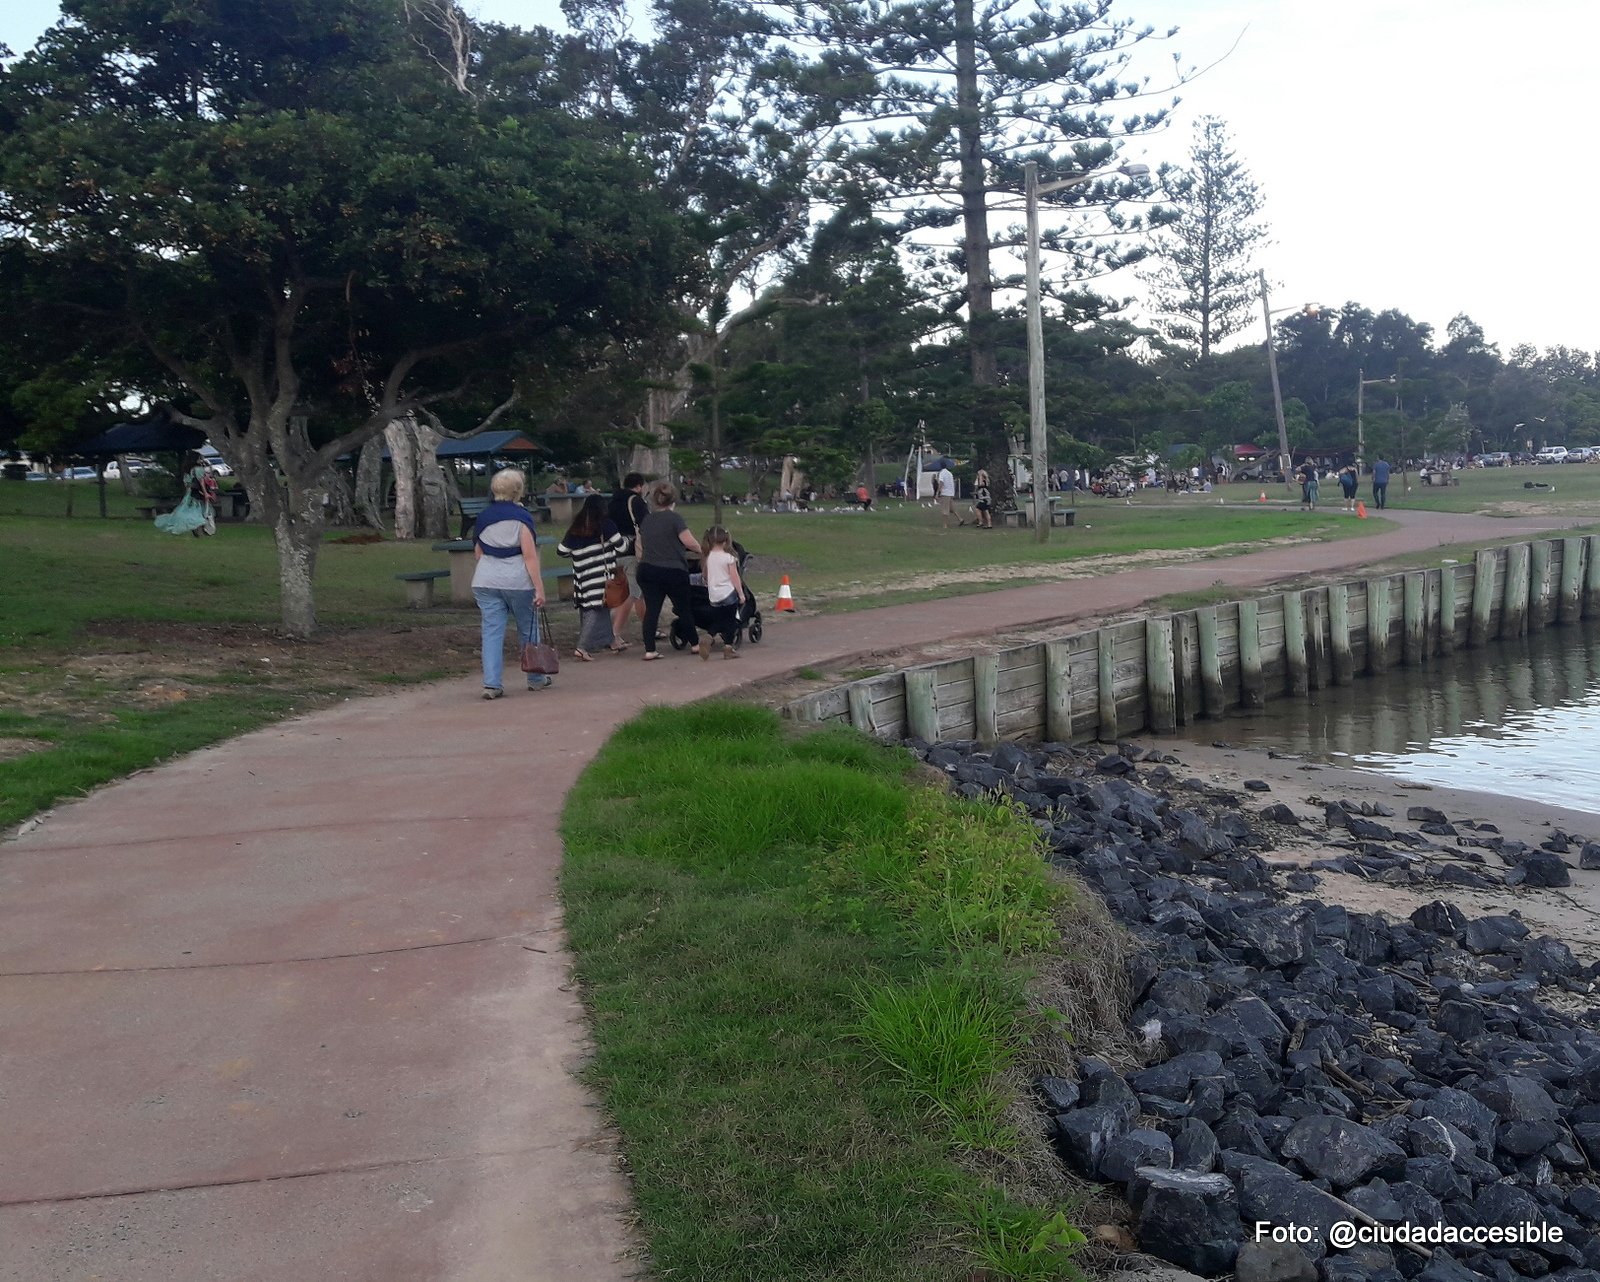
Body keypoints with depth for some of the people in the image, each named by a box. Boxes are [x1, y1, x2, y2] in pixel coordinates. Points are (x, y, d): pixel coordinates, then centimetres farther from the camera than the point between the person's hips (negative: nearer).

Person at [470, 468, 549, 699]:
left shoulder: (482, 518, 8)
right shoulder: (521, 517, -7)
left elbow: (478, 554, 14)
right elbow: (530, 556, -11)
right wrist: (539, 588, -11)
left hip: (486, 581, 4)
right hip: (517, 581, -3)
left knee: (492, 632, 3)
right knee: (528, 630, 12)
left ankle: (491, 683, -6)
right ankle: (536, 679, 24)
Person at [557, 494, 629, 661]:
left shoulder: (575, 528, 8)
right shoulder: (605, 524, -5)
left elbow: (561, 551, 13)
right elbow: (620, 546, -1)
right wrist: (626, 540, 21)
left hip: (582, 575, 6)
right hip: (601, 575, -6)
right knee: (597, 610, -4)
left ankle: (611, 643, 25)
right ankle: (583, 648, -12)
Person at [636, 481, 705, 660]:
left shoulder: (646, 520, 9)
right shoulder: (674, 518, -11)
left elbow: (641, 546, 17)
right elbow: (690, 542, -16)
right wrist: (701, 550, 3)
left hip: (647, 570, 5)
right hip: (673, 572, -5)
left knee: (651, 610, 3)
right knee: (684, 608, 11)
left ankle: (650, 650, -3)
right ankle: (695, 643, 25)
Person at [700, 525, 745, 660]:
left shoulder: (707, 558, 1)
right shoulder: (728, 558, -10)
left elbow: (706, 577, 11)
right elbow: (735, 578, -8)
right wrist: (741, 594, -1)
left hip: (713, 596, 4)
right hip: (728, 594, -4)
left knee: (718, 622, 16)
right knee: (731, 621, 7)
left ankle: (708, 639, -6)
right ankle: (728, 648, 5)